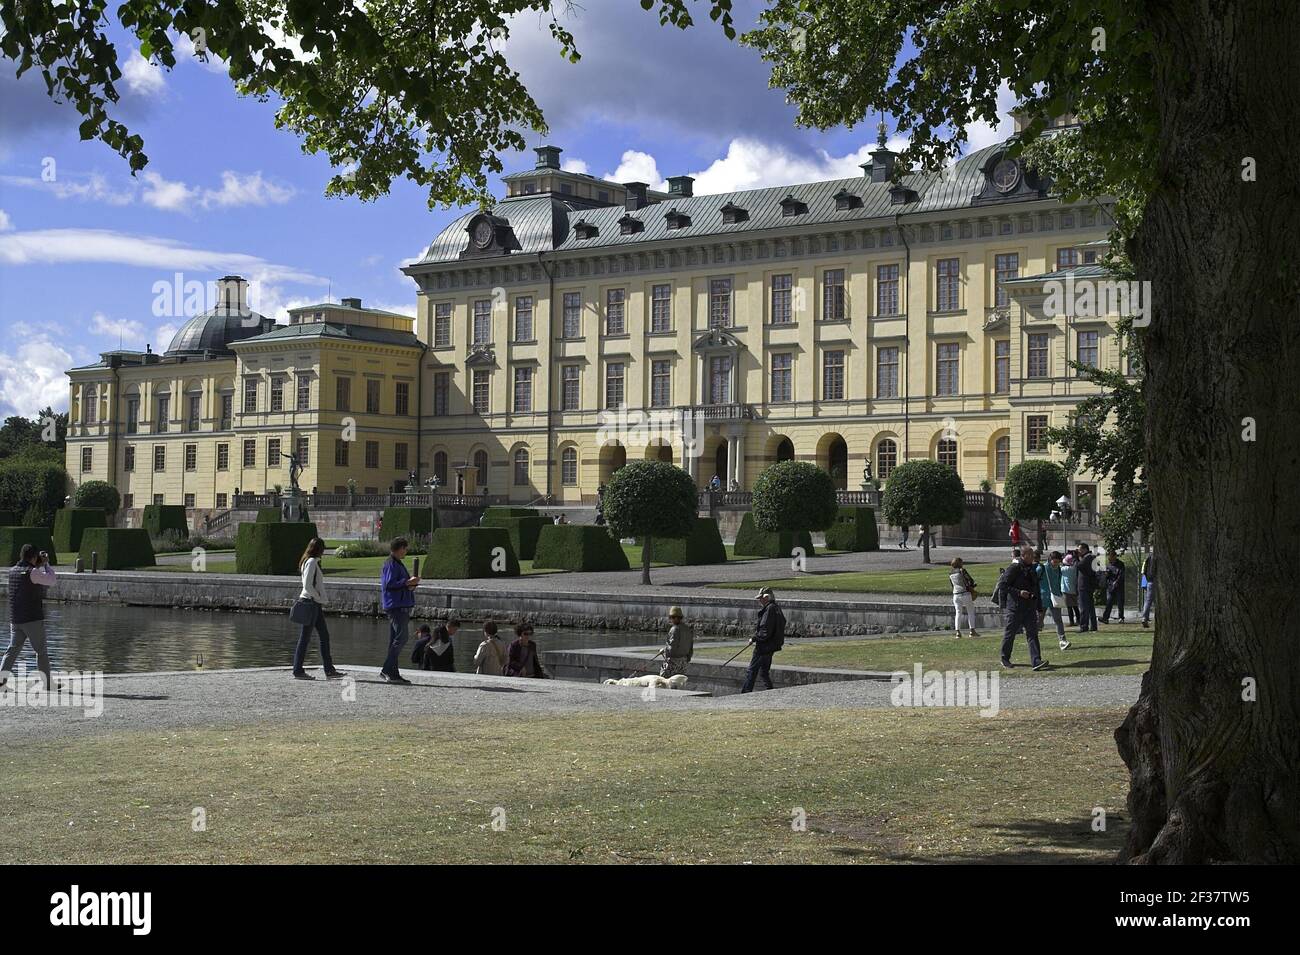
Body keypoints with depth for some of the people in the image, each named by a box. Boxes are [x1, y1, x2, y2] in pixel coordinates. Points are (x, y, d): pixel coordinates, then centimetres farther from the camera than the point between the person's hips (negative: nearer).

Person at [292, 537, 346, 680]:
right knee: (305, 638, -3)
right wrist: (318, 598, -11)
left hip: (316, 604, 10)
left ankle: (329, 670, 12)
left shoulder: (314, 562, 16)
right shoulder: (311, 562, -13)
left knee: (324, 636, 10)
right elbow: (307, 585, -20)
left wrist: (320, 600, 10)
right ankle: (298, 671, 2)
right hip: (311, 602, -10)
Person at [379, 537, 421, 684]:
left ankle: (392, 674, 11)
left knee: (395, 640, 10)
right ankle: (387, 670, -15)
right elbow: (389, 585, -20)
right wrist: (407, 582, -19)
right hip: (397, 606, -11)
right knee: (402, 637, -14)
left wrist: (410, 584, 8)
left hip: (401, 607, 11)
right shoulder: (391, 564, -11)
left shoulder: (397, 564, 21)